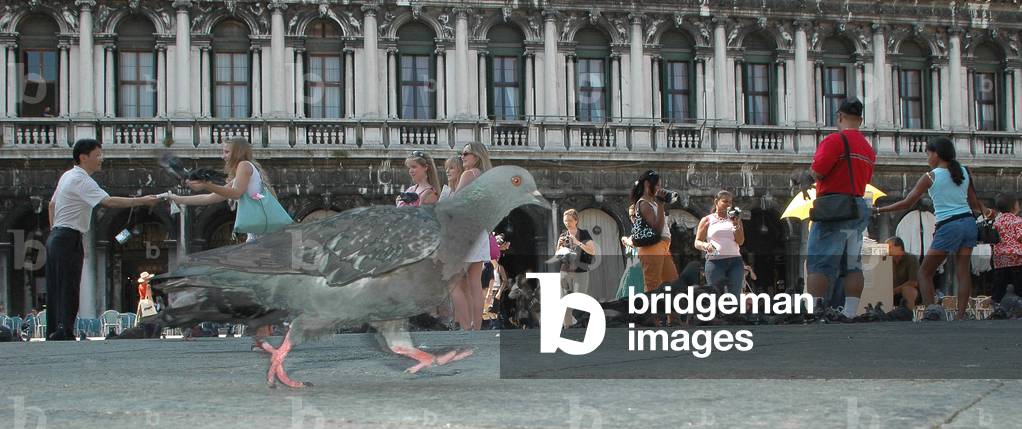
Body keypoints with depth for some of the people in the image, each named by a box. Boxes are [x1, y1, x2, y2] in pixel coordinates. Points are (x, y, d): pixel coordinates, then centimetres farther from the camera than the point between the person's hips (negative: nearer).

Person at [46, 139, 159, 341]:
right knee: (68, 289, -10)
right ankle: (64, 333, -12)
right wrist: (142, 201, -23)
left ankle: (52, 335, 14)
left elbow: (52, 204, 25)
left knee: (55, 289, 10)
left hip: (56, 237, 10)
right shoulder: (81, 180, -15)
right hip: (69, 239, -10)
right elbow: (109, 202, -26)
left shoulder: (67, 176, 16)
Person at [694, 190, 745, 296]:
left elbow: (740, 241, 8)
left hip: (735, 261, 2)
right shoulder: (707, 220, 9)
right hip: (714, 261, -2)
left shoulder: (734, 219, 16)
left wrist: (736, 225, -5)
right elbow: (697, 242, 7)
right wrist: (705, 245, -15)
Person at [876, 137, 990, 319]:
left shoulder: (930, 177, -3)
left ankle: (930, 307, -12)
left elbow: (907, 203, -3)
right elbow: (974, 203, 14)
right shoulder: (964, 172, 10)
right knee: (963, 271, 4)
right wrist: (984, 210, 35)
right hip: (968, 222, 5)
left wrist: (879, 210, 5)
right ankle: (961, 315, -3)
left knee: (925, 271, 5)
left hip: (948, 227, -5)